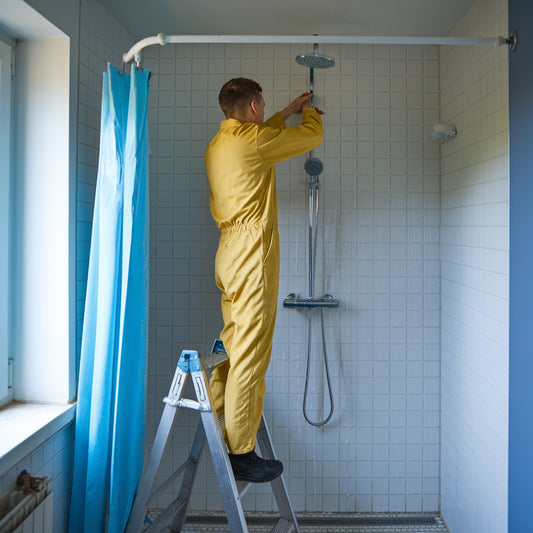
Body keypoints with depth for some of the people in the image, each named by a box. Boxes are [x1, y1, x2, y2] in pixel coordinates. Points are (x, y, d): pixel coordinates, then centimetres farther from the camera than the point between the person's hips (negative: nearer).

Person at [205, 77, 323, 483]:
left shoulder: (218, 144, 14)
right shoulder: (253, 141, -12)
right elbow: (313, 137, 0)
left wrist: (289, 111, 41)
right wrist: (309, 111, 21)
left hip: (228, 252, 10)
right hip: (252, 254, -10)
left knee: (230, 344, 16)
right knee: (250, 354, -5)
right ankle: (240, 453, 1)